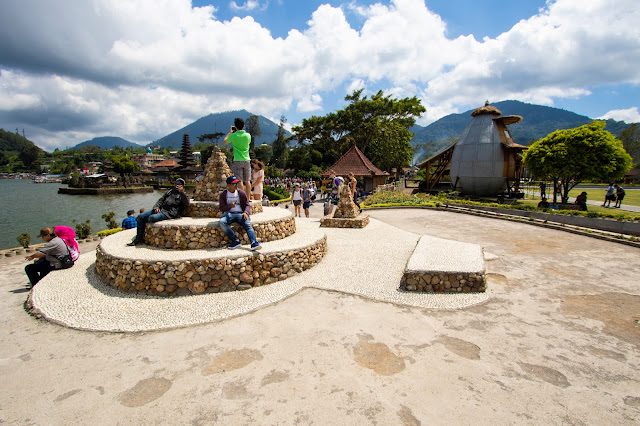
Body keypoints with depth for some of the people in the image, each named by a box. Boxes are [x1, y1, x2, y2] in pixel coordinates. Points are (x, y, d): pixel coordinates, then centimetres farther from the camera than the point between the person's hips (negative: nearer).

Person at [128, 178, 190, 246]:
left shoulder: (183, 195, 7)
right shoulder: (169, 192, 26)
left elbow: (187, 203, -13)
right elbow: (161, 200, 23)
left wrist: (181, 192, -22)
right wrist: (156, 207, 2)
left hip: (169, 213, -7)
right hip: (160, 209, 7)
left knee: (152, 218, -32)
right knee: (140, 216, -6)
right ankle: (139, 239, -4)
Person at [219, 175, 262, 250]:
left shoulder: (241, 193, 11)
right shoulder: (223, 194, 8)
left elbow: (247, 205, 9)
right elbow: (222, 208, 4)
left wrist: (246, 212, -13)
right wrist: (229, 206, -17)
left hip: (240, 213, 0)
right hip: (229, 213, 0)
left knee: (248, 224, -30)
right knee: (222, 222, -32)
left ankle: (254, 243, -46)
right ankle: (235, 241, -28)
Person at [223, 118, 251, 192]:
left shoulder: (233, 135, -9)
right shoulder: (248, 135, -1)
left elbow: (224, 142, 10)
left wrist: (229, 133, 20)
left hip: (237, 161, -3)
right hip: (246, 160, 3)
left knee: (240, 181, -2)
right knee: (247, 181, 8)